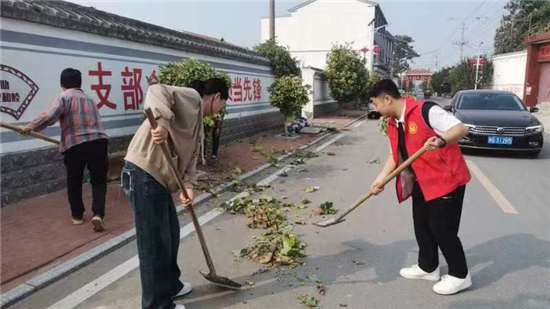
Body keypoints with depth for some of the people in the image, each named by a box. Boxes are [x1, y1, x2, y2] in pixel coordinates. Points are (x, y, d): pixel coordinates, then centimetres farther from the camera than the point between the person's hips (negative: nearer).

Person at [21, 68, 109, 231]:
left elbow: (49, 116, -14)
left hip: (75, 145, -3)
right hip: (98, 141, 4)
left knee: (74, 182, 16)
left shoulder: (64, 97, 1)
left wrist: (31, 127, -3)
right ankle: (98, 214, -8)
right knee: (98, 180, 9)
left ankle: (77, 215, 27)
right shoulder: (89, 99, 21)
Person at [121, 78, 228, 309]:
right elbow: (157, 91, -25)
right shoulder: (191, 97, -6)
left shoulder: (198, 121, 22)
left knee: (170, 234, 20)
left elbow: (190, 156, 15)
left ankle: (170, 286, 38)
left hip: (159, 177, 10)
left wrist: (187, 185, -1)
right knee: (155, 242, -1)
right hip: (143, 174, -10)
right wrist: (162, 121, -41)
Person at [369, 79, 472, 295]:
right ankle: (428, 267, 33)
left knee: (442, 228, -3)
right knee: (422, 226, 15)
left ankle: (460, 275, 17)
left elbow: (461, 128, -24)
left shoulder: (425, 111, -21)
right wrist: (380, 180, 7)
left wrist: (441, 141, -42)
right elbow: (395, 155, 13)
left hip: (446, 179, -9)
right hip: (421, 183, 9)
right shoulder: (393, 124, 6)